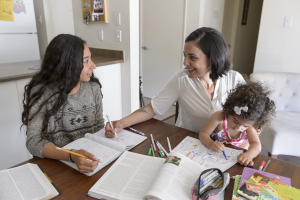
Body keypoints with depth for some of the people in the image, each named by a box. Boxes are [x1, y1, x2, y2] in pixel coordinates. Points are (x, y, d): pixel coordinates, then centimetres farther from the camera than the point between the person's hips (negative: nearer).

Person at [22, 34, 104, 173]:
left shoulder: (93, 87, 1)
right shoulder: (41, 92, -12)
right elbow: (34, 141, -18)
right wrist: (72, 156, -34)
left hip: (90, 157, 3)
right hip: (55, 164, -2)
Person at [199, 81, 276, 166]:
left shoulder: (248, 125, -14)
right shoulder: (219, 117, -21)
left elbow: (256, 144, -20)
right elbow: (203, 133, -18)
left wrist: (249, 154, -42)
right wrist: (210, 144, -40)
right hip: (215, 156, -1)